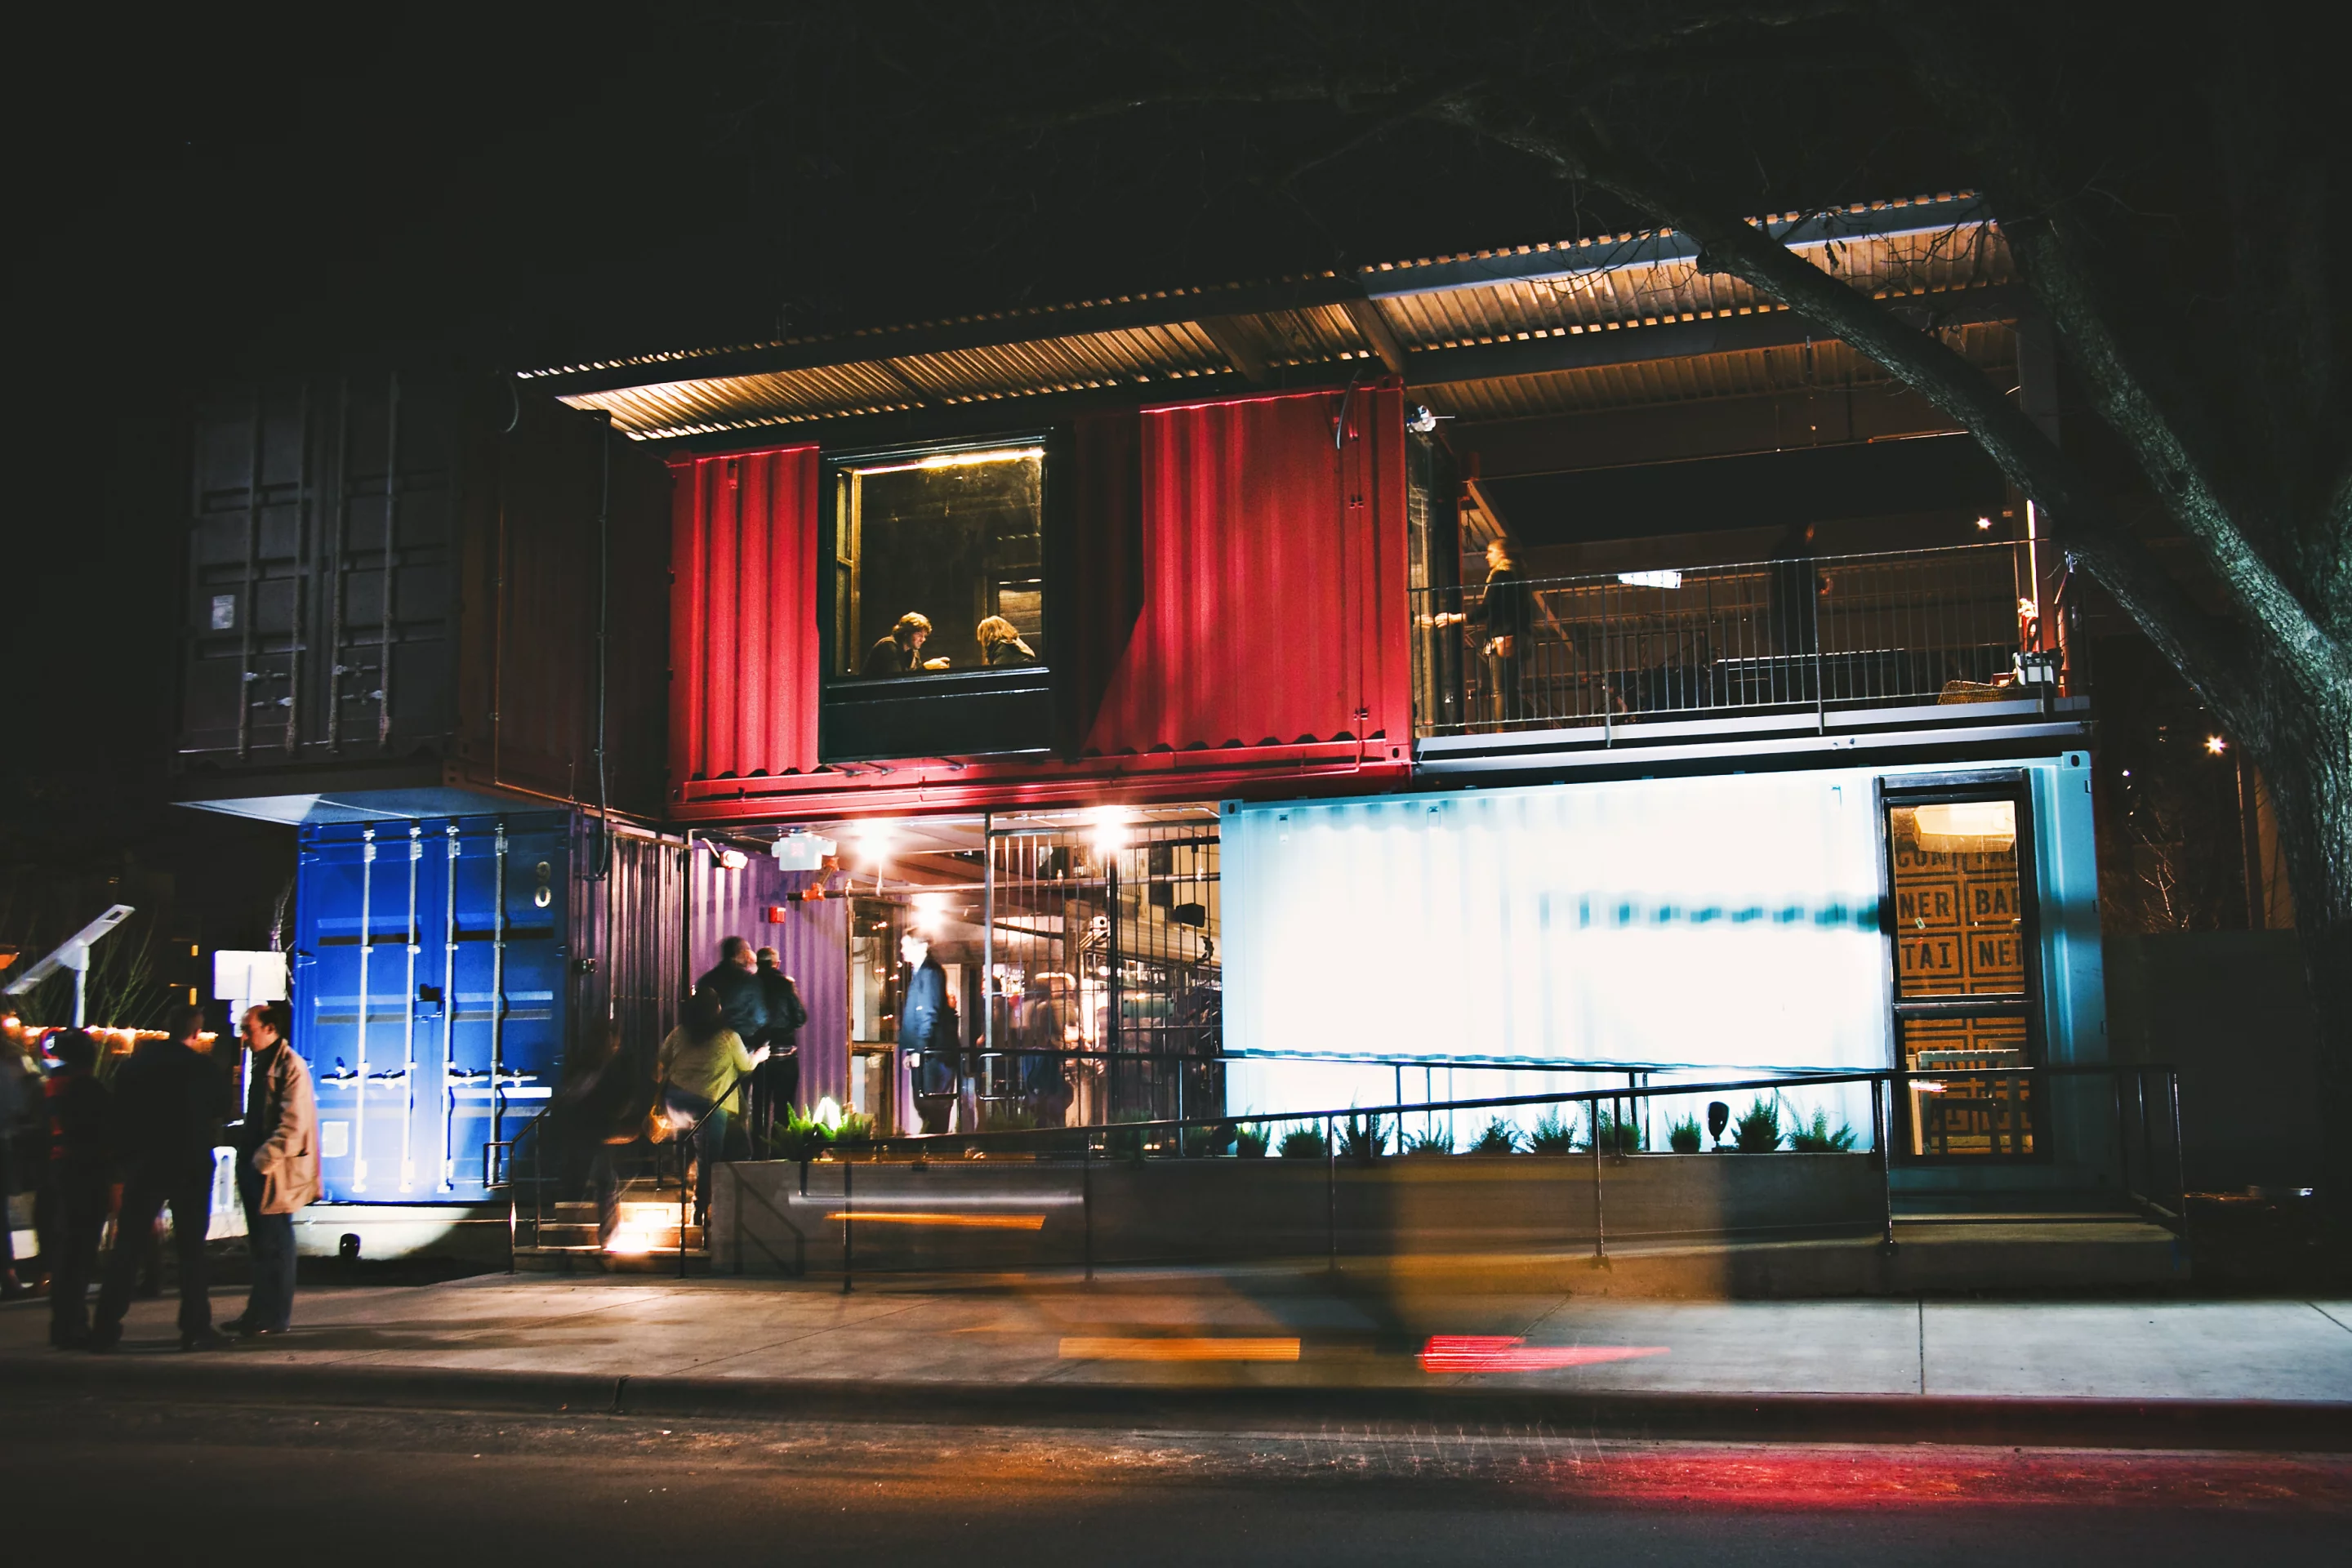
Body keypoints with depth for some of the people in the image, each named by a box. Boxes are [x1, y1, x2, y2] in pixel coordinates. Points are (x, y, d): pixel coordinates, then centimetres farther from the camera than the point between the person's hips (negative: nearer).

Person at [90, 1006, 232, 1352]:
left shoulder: (134, 1064, 1)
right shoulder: (204, 1069, -8)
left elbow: (117, 1117, 4)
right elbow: (222, 1109, 4)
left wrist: (124, 1156, 12)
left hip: (143, 1165, 3)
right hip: (191, 1166, -2)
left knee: (126, 1246, 9)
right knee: (191, 1247, 3)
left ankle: (106, 1327, 7)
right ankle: (195, 1327, 2)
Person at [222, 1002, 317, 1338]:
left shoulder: (290, 1067, -13)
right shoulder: (261, 1064, 16)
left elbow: (293, 1125, -20)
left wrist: (264, 1159, -22)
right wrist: (243, 1146, 11)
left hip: (276, 1172, -9)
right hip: (256, 1168, 9)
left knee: (274, 1244, -3)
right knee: (260, 1244, 14)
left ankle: (274, 1317, 3)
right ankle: (260, 1312, 21)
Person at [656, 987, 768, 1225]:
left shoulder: (679, 1033, 2)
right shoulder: (729, 1038, -7)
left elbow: (663, 1057, 15)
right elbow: (745, 1066, 8)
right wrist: (758, 1056, 29)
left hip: (676, 1100, 5)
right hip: (710, 1105, -5)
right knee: (708, 1160, 4)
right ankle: (702, 1209, 7)